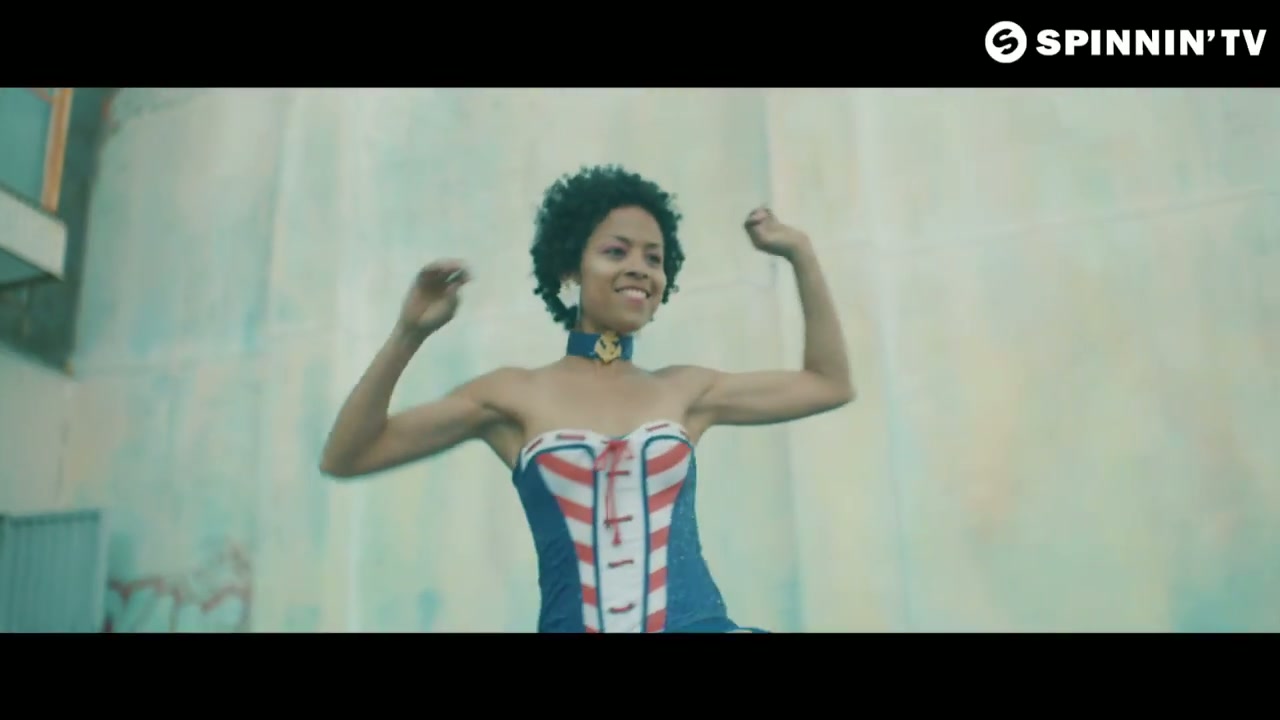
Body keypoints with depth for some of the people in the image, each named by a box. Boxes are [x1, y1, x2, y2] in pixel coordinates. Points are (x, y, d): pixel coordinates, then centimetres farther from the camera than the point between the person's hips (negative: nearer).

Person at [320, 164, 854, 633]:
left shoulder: (686, 391, 15)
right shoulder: (516, 396, 9)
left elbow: (830, 384, 25)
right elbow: (345, 458, 7)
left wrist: (801, 255, 21)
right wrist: (408, 335, -5)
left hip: (696, 623, 2)